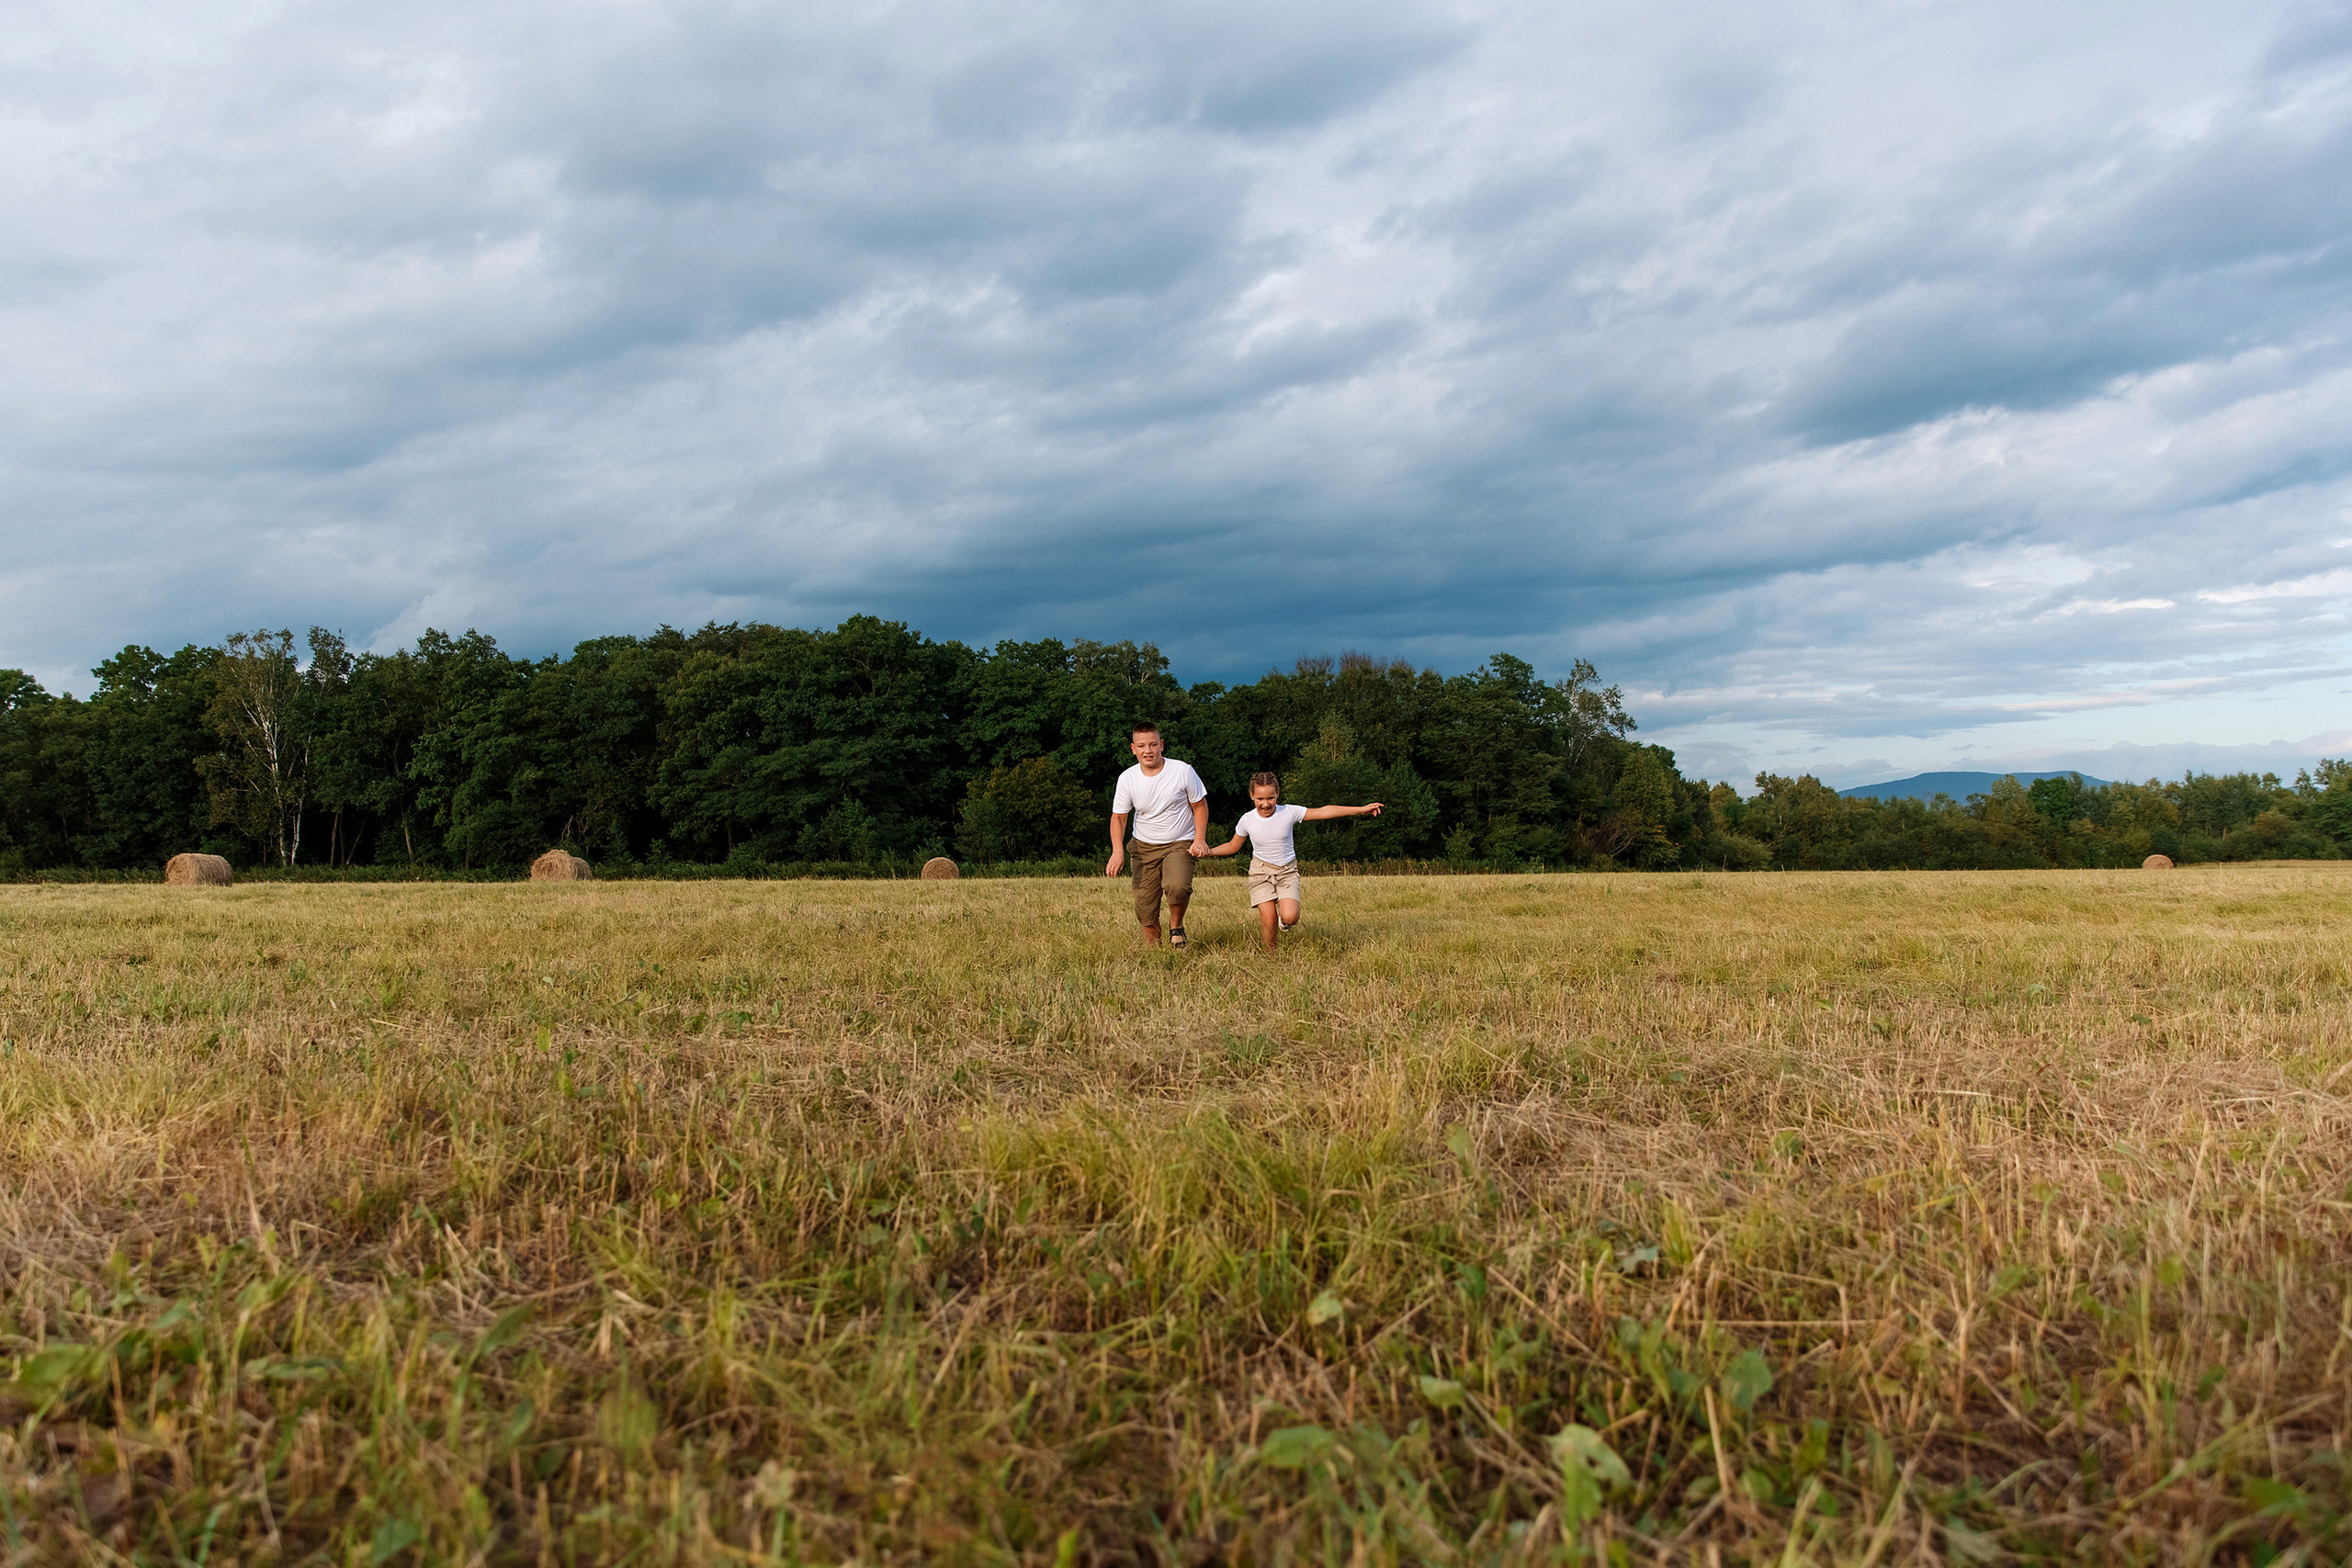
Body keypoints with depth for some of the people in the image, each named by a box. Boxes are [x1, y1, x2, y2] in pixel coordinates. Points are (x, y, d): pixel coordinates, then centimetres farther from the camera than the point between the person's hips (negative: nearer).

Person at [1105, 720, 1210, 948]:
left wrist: (1200, 839, -11)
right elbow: (1118, 817, -2)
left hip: (1180, 843, -3)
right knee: (1144, 905, 0)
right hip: (1144, 846, 3)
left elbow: (1200, 805, 0)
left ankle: (1176, 926, 0)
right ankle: (1154, 949, 24)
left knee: (1177, 886, -30)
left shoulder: (1183, 771, -11)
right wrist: (1117, 851, -17)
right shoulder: (1127, 779, -7)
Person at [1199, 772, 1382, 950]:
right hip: (1261, 870, 0)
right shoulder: (1247, 820, -9)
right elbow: (1233, 847, 7)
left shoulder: (1289, 813, -13)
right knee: (1269, 921, -12)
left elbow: (1323, 812, -16)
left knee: (1289, 917, -20)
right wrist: (1209, 851, -9)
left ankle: (1284, 919, 19)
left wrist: (1361, 810, -19)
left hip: (1287, 870, 0)